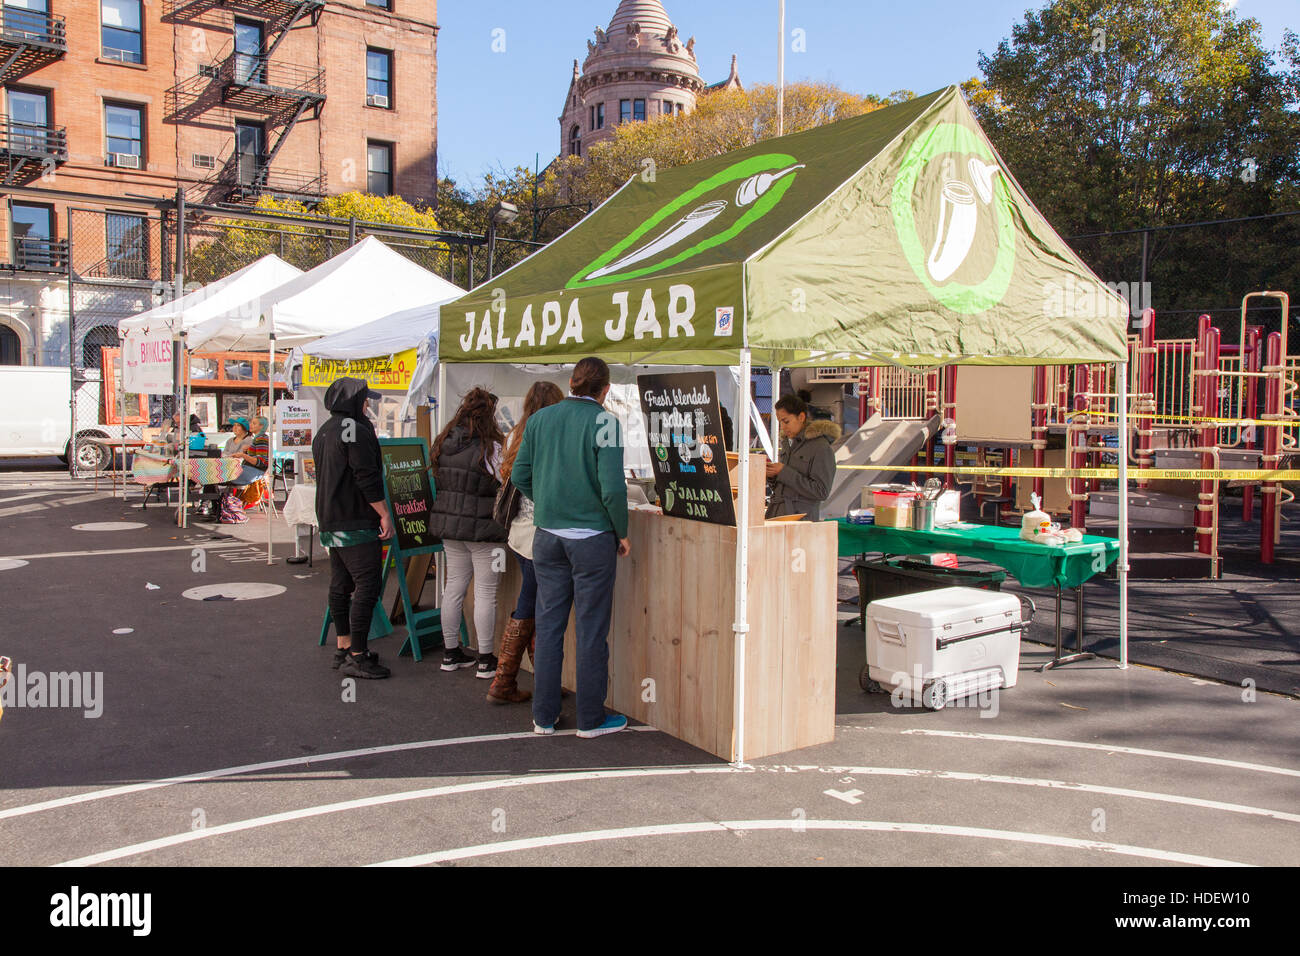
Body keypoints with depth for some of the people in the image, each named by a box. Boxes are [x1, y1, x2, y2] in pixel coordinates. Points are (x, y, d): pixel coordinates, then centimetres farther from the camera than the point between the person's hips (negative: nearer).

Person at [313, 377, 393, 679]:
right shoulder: (356, 431, -15)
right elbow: (368, 478, -20)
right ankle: (356, 656, -9)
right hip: (357, 522, -10)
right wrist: (384, 515, -15)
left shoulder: (323, 433, 17)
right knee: (367, 585, -9)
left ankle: (343, 647, 21)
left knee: (340, 584, 14)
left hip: (330, 521, 10)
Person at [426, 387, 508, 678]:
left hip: (448, 526, 7)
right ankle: (486, 660, 7)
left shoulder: (442, 444, 5)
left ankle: (451, 653, 23)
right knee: (485, 593, 1)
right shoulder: (490, 448, -16)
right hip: (482, 529, -7)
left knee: (454, 587, 15)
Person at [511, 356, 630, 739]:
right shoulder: (603, 421, -10)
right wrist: (622, 533, -3)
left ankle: (544, 716, 19)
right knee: (591, 628, 5)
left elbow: (519, 476, 7)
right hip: (592, 537, -4)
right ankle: (590, 718, 14)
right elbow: (612, 487, -16)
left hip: (547, 535, 5)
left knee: (549, 624, 11)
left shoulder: (539, 419, 4)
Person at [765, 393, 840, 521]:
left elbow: (821, 492, -14)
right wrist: (772, 475, 0)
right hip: (776, 514, 6)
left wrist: (784, 472, -15)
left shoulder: (821, 448, -7)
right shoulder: (792, 444, 16)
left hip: (801, 518, -6)